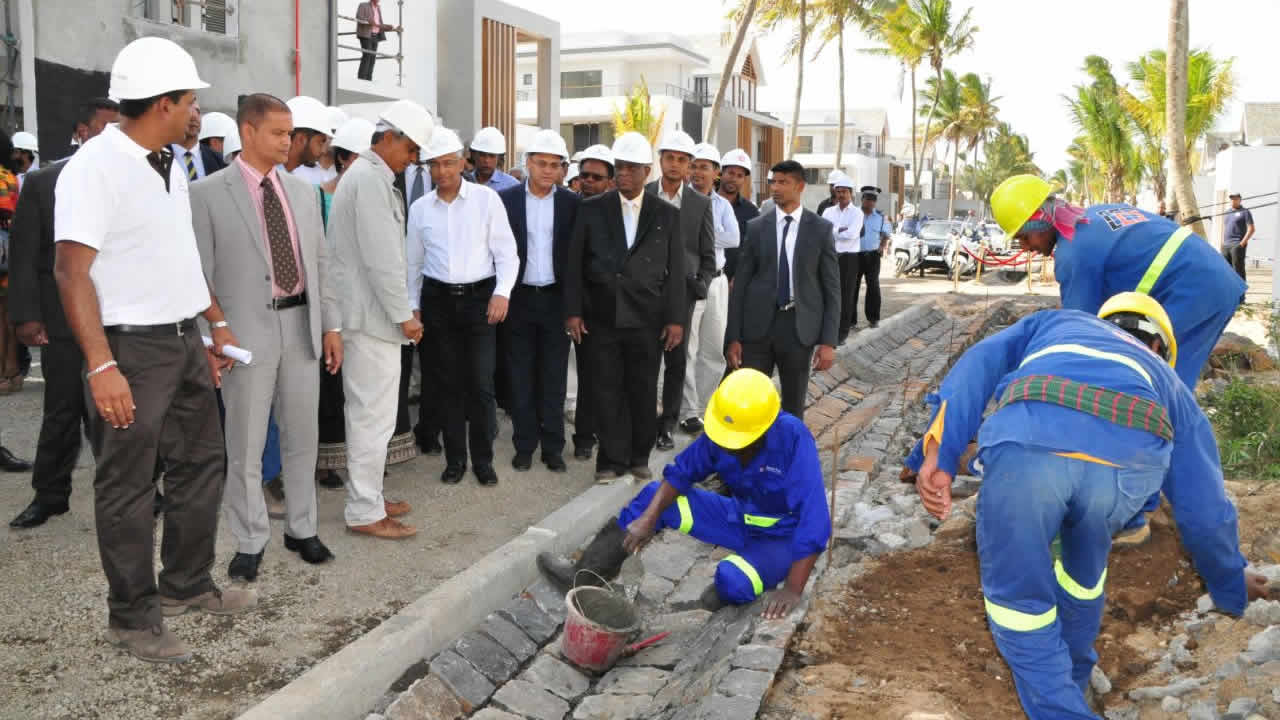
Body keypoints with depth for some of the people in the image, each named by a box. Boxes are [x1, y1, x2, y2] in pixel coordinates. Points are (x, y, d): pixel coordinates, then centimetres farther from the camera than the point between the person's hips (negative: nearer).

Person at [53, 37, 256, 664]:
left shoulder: (171, 165, 11)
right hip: (132, 350, -9)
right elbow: (71, 270, -20)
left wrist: (203, 337, 16)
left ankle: (188, 585, 33)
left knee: (200, 464, 16)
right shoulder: (95, 168, -15)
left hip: (183, 342, 9)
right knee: (127, 485, 3)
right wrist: (101, 365, -25)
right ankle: (132, 618, 17)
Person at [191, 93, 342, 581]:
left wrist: (331, 324, 8)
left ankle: (302, 529, 27)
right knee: (245, 444, 4)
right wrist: (217, 327, -14)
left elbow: (320, 261, 11)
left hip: (301, 325, 5)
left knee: (302, 436, 13)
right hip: (246, 330, -4)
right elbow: (199, 271, -6)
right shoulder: (207, 194, -4)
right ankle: (250, 542, 17)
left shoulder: (303, 191, 10)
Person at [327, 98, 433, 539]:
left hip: (362, 313, 11)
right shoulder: (371, 179, -15)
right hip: (371, 316, -11)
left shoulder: (364, 175, 18)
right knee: (374, 416, -5)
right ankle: (365, 512, 3)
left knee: (366, 412, 15)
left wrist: (400, 310, 15)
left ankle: (367, 498, 25)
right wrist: (404, 315, -14)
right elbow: (382, 257, -20)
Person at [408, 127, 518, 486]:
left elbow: (506, 252, -3)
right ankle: (455, 458, 21)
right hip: (437, 299, 3)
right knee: (449, 384, 9)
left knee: (481, 384, -3)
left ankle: (483, 458, 13)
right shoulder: (419, 208, 6)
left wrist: (502, 292, -15)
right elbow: (413, 263, 14)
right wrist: (413, 306, 13)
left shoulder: (487, 199, -3)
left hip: (479, 298, -2)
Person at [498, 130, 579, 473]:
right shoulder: (506, 199, 0)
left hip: (556, 299, 0)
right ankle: (524, 445, 17)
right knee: (521, 377, 7)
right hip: (519, 298, 0)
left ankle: (553, 446, 15)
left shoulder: (571, 202, 2)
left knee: (554, 378, 6)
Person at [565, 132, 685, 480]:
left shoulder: (667, 214, 3)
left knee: (643, 391, 8)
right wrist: (573, 311, -2)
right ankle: (612, 459, 16)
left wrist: (675, 318, -2)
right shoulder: (592, 209, 3)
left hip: (647, 319, 0)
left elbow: (675, 271, 3)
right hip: (603, 317, 0)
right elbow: (575, 264, 3)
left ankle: (639, 457, 24)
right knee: (608, 391, 5)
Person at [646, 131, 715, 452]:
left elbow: (707, 255, 8)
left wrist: (700, 287, -3)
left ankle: (667, 425, 16)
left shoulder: (701, 203, 5)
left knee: (676, 361, 5)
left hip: (682, 291, 1)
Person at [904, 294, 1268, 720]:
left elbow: (977, 365, 21)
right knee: (1083, 565, 35)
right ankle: (1070, 681, 52)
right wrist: (1231, 583, 61)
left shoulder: (1054, 325, 43)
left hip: (1026, 442, -2)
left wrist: (938, 453, 9)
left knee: (1017, 599, 20)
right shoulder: (1169, 384, 42)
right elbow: (1204, 508, 43)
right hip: (1128, 456, 2)